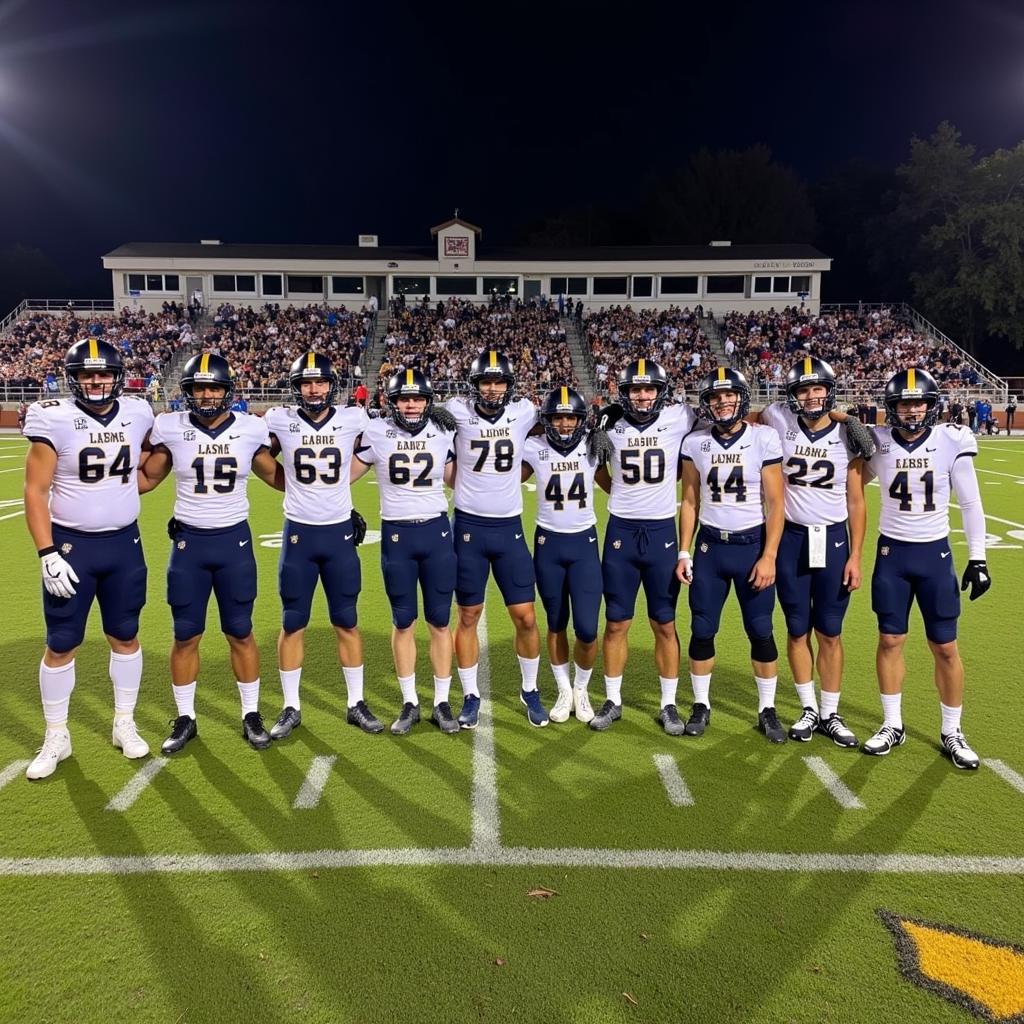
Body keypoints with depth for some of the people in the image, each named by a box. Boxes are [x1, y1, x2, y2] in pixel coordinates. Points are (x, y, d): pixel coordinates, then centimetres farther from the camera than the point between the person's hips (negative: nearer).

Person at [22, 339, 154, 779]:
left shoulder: (138, 414, -1)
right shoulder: (54, 420, -11)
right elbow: (35, 491, -11)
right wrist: (47, 554, -15)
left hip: (124, 544, 3)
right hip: (71, 545, -3)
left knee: (125, 637, 11)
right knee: (61, 645, 5)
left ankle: (124, 725, 27)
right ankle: (56, 738, 22)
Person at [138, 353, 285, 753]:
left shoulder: (250, 429, -4)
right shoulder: (171, 429, -5)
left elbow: (277, 477, 10)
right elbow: (146, 479, 8)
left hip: (235, 540, 0)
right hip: (189, 542, 0)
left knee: (241, 633, 9)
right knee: (186, 636, 9)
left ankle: (251, 715, 23)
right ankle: (185, 719, 25)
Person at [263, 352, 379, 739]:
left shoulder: (352, 419, -6)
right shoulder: (279, 421, -6)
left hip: (340, 532, 0)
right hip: (298, 533, 0)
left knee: (346, 622, 9)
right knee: (292, 623, 7)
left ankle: (356, 704, 21)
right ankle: (291, 708, 20)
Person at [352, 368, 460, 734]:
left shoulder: (443, 433, 0)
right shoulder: (376, 432, -3)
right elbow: (346, 475, 7)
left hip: (436, 532, 1)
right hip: (396, 535, -1)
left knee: (439, 621, 7)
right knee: (403, 622, 9)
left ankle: (442, 703, 19)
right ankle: (409, 703, 22)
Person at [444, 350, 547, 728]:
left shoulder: (523, 413, -1)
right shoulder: (459, 412, -6)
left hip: (510, 528, 1)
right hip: (469, 526, -1)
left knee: (526, 617, 3)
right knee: (468, 616, 7)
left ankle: (530, 690, 25)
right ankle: (471, 696, 24)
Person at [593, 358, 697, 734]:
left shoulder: (679, 419, -6)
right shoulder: (610, 422, 0)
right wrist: (621, 493, 8)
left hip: (661, 531, -1)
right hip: (621, 530, 1)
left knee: (665, 625, 7)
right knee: (616, 623, 7)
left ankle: (669, 704, 21)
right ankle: (612, 700, 22)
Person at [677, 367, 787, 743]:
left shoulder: (764, 439, -7)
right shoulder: (695, 442, 1)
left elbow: (775, 504, -6)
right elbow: (690, 502, 7)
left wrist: (769, 556, -12)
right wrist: (684, 552, 3)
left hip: (752, 545, -2)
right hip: (709, 546, 2)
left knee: (761, 632, 5)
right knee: (702, 631, 6)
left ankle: (767, 710, 22)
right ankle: (701, 705, 23)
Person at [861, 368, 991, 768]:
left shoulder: (951, 443, -8)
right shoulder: (879, 443, -6)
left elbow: (971, 506, -1)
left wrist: (977, 559, -2)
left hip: (935, 554, 0)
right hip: (892, 553, 1)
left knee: (945, 647, 5)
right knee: (890, 641, 7)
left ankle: (951, 733, 22)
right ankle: (892, 726, 22)